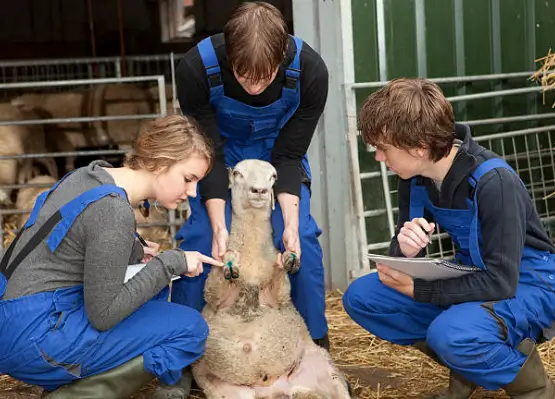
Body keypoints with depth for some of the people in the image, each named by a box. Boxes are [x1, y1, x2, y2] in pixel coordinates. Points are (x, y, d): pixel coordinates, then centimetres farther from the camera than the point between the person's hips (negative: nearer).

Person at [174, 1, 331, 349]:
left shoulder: (310, 71, -32)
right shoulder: (196, 69, -35)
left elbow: (289, 157, -22)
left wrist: (290, 223, -31)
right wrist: (218, 226, -32)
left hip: (276, 148, 1)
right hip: (218, 149, 0)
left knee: (301, 236, -13)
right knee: (200, 236, -16)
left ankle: (316, 341, 5)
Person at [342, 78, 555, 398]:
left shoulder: (494, 182, -29)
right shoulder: (415, 177, -7)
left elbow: (501, 282, -29)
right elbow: (402, 254, -2)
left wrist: (416, 288, -23)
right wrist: (405, 250, -27)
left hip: (524, 284, -7)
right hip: (472, 277, 7)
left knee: (452, 334, -37)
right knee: (361, 297, -8)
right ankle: (467, 362, 4)